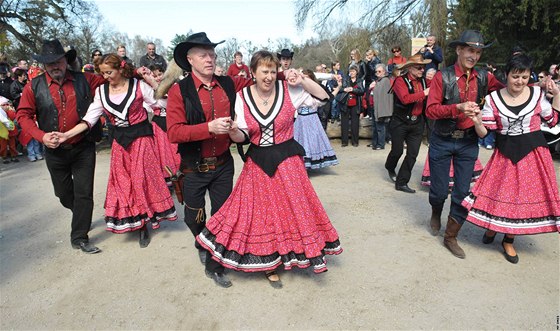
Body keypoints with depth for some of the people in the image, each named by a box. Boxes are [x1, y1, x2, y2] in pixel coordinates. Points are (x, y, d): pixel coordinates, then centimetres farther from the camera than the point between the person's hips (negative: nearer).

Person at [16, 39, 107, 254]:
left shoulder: (85, 80, -1)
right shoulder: (34, 87, -2)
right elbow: (23, 115, 0)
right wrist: (41, 136, -16)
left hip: (83, 148, -1)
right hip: (55, 150, 1)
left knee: (84, 194, 0)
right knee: (64, 194, 17)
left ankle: (79, 238, 14)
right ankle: (80, 214, 48)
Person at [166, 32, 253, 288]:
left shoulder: (229, 84, -2)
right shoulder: (179, 91, -11)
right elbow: (173, 132, -21)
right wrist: (209, 127, -31)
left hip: (223, 165, 2)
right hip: (194, 168, -2)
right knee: (193, 218, 16)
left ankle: (214, 266, 30)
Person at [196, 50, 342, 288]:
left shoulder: (288, 90, -7)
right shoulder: (242, 97, -3)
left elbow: (323, 98, -5)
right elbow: (242, 137, -1)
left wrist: (303, 81, -18)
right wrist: (233, 130, -24)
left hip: (287, 160, -1)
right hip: (258, 163, 1)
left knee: (292, 208, 8)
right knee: (261, 211, 9)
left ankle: (289, 255, 33)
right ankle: (267, 263, 29)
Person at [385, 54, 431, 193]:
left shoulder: (423, 81, 9)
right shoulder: (401, 81, -10)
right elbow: (405, 98, -26)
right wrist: (424, 93, -21)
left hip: (417, 123, 6)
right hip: (400, 122, -5)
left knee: (412, 154, 2)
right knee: (397, 150, 3)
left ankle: (401, 183, 12)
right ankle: (390, 168, 37)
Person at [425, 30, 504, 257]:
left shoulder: (484, 78, 4)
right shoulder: (443, 76, -9)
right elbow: (430, 110, -16)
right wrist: (458, 107, -29)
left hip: (468, 142, 3)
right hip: (442, 142, -3)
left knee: (463, 192, 5)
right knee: (439, 190, 7)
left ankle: (451, 237, 22)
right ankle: (436, 215, 43)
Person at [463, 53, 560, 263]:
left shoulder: (537, 94, -1)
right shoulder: (493, 99, -6)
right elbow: (484, 132, -7)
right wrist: (477, 123, -28)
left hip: (533, 152, 2)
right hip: (505, 153, -1)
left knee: (524, 196, 6)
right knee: (499, 192, 3)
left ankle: (508, 240, 24)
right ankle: (492, 225, 35)